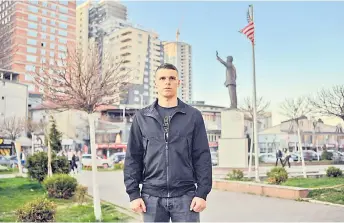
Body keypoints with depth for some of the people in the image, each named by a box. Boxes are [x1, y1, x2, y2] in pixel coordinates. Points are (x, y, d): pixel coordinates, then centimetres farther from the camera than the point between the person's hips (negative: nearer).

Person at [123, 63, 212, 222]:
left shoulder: (193, 116, 3)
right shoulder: (141, 118, 5)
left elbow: (202, 156, 1)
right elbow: (133, 158, 4)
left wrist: (202, 193, -5)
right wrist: (133, 193, -2)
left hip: (185, 195, -1)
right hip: (152, 196, 1)